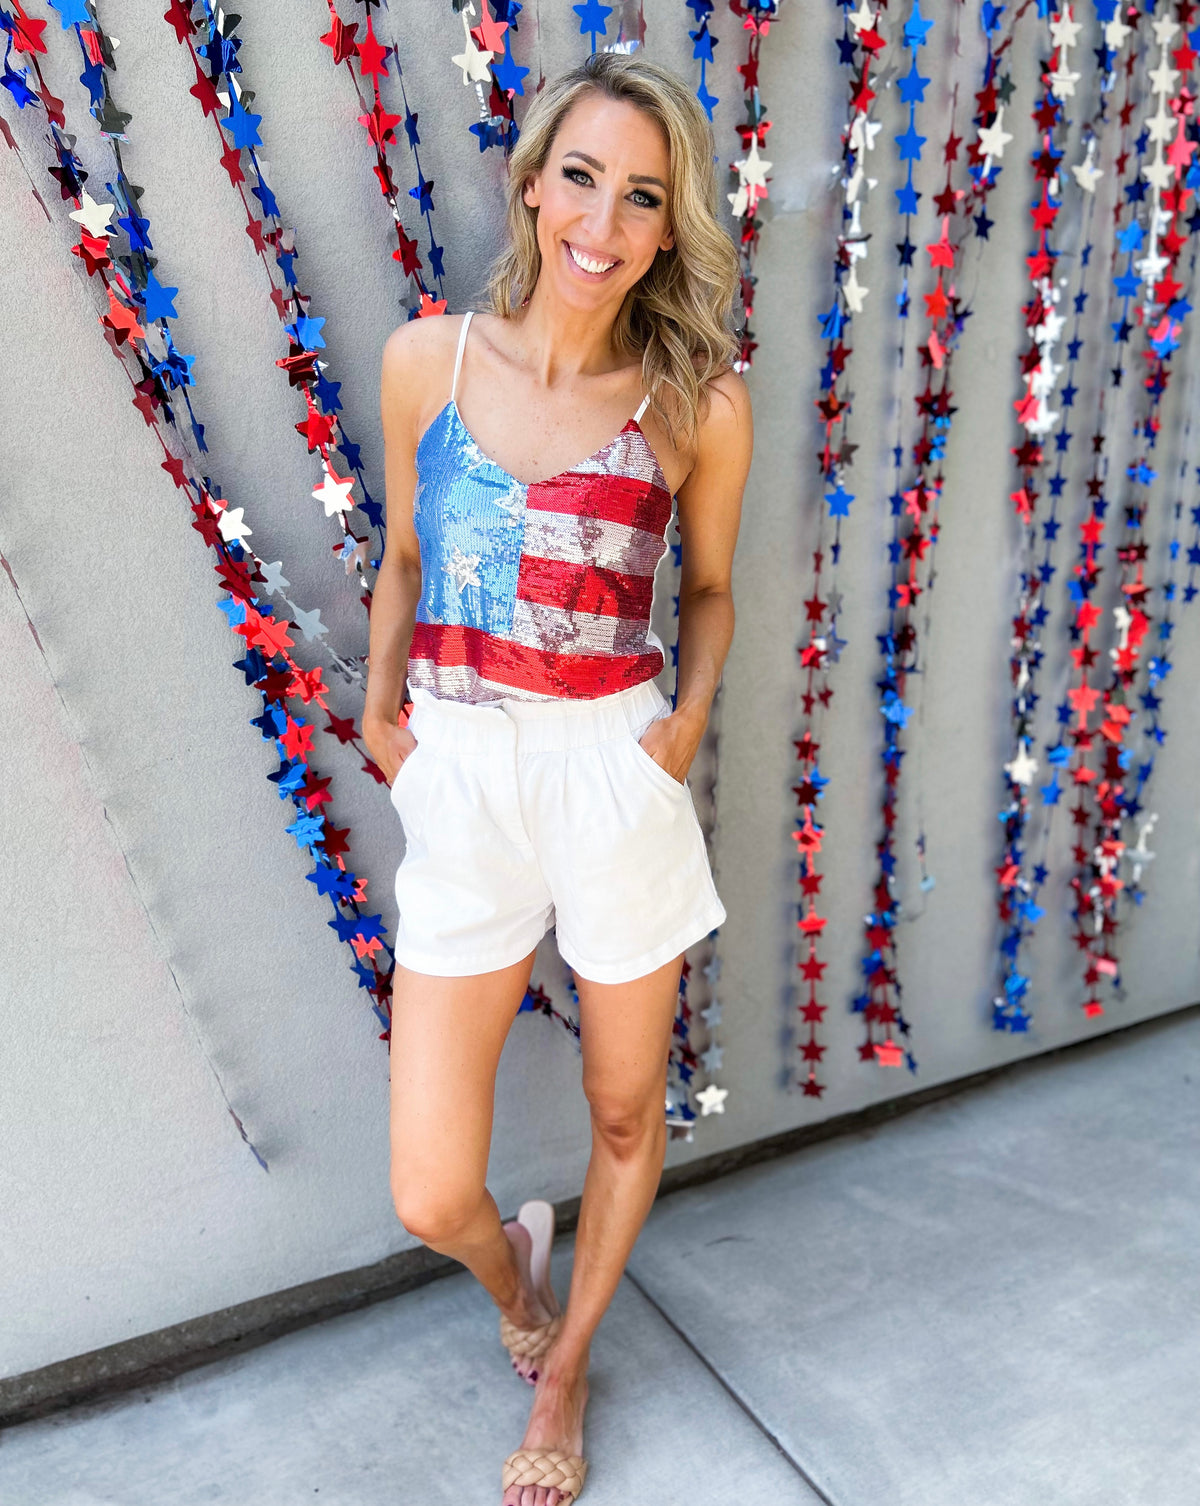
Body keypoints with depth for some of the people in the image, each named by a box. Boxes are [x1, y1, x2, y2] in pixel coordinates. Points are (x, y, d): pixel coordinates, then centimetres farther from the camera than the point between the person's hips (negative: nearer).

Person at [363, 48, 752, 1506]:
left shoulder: (698, 406, -3)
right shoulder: (427, 357, 1)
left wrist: (689, 718, -6)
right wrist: (378, 706, 0)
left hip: (617, 782, 0)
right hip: (459, 787, 1)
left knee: (624, 1115, 17)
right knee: (431, 1200, 2)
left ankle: (564, 1371, 49)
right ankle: (510, 1265, 43)